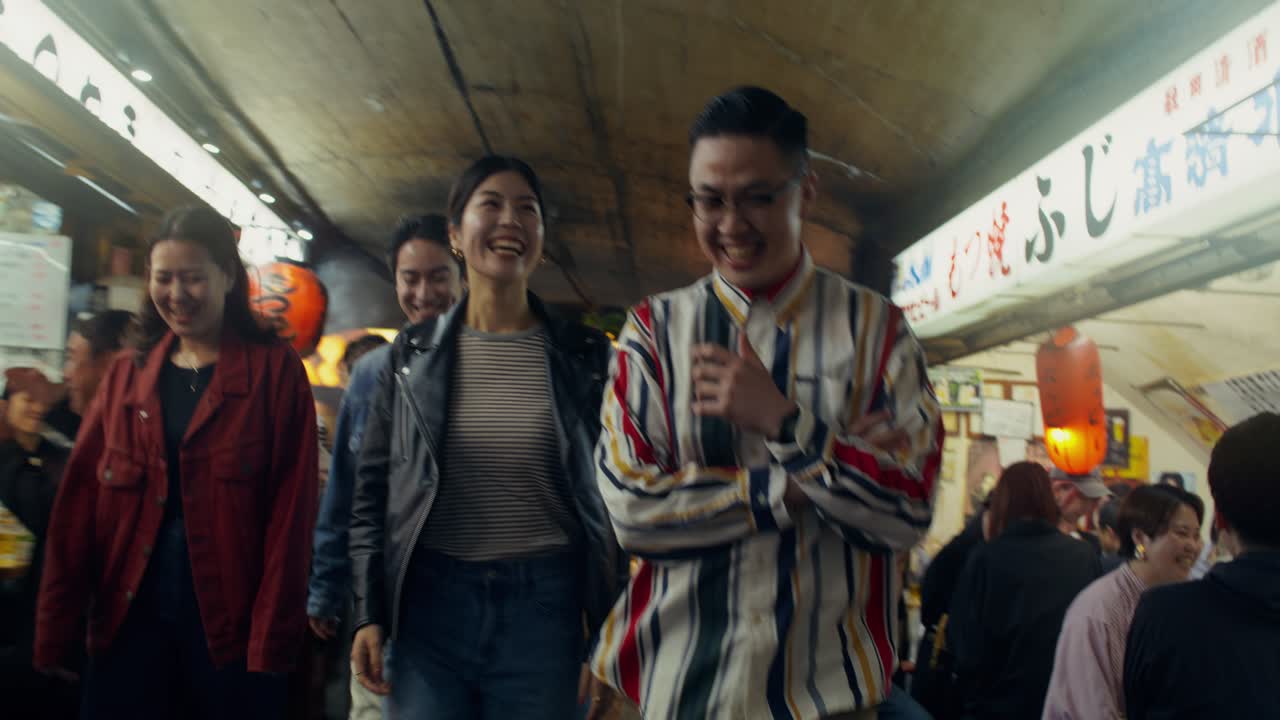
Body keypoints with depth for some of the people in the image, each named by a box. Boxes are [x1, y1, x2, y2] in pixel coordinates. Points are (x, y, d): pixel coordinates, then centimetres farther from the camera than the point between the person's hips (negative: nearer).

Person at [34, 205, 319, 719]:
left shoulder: (275, 370, -4)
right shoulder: (126, 375, 8)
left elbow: (290, 509, -9)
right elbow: (80, 501, 4)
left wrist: (273, 637, -13)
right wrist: (55, 626, -2)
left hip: (232, 624, -3)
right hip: (130, 619, 4)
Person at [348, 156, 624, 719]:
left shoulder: (585, 355, 1)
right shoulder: (412, 353, 4)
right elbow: (374, 488, 7)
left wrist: (612, 625, 2)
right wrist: (369, 614, 1)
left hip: (546, 607, 0)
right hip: (429, 603, 1)